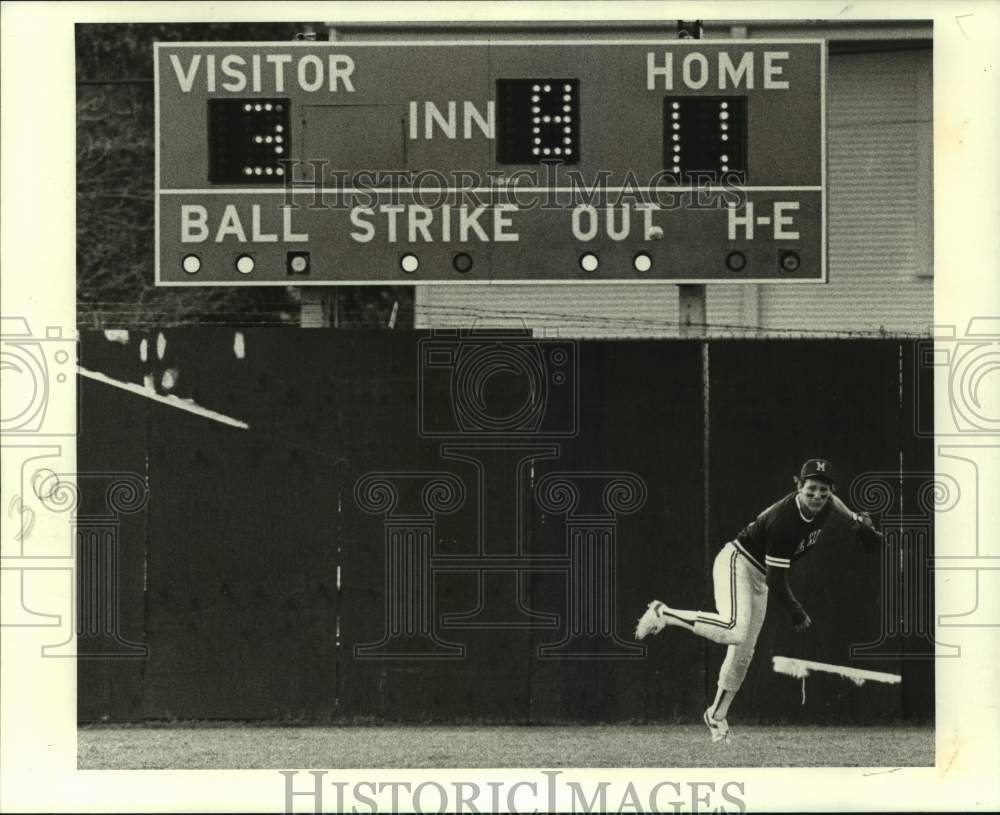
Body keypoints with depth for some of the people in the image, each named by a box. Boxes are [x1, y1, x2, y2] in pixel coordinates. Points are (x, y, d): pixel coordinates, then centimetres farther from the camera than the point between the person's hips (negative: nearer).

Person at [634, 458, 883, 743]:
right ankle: (664, 614, -19)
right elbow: (776, 578, -28)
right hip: (736, 562, -9)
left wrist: (856, 520, 24)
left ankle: (717, 716, 24)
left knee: (743, 653, 10)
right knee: (735, 630, -34)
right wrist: (796, 612, -28)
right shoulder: (783, 520, -31)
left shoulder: (823, 507, -7)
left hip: (758, 578, 9)